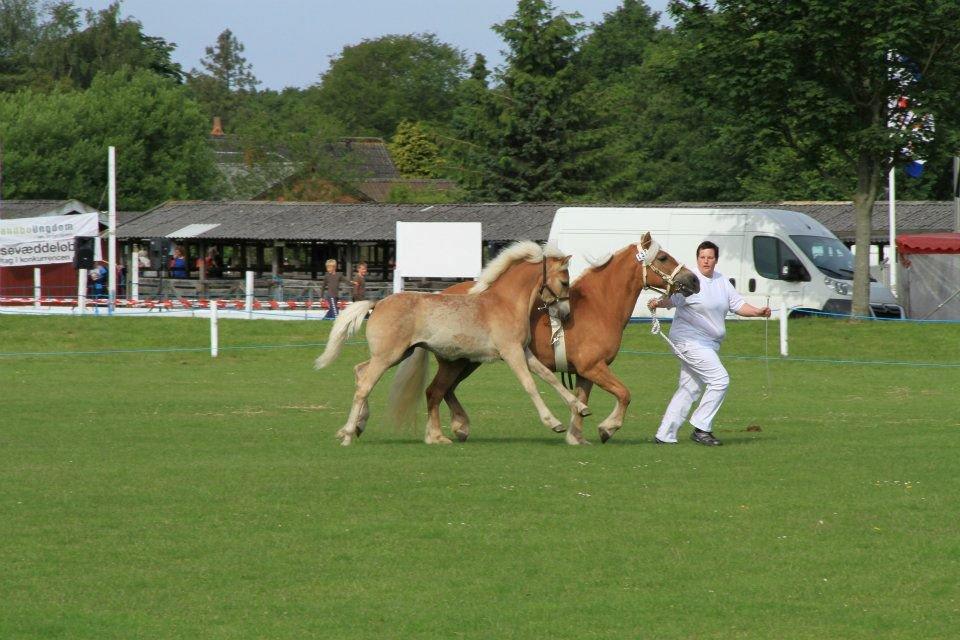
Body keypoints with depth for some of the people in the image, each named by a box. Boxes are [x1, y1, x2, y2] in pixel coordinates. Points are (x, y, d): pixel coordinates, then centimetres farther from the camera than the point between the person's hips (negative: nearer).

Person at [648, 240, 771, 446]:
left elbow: (738, 305, 14)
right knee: (720, 379, -16)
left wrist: (758, 312, -2)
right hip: (690, 341, -9)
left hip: (709, 343, 9)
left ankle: (664, 435, 15)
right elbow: (672, 298, -21)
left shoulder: (722, 282, 13)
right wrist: (658, 303, -41)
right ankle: (701, 428, -10)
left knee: (689, 389, 11)